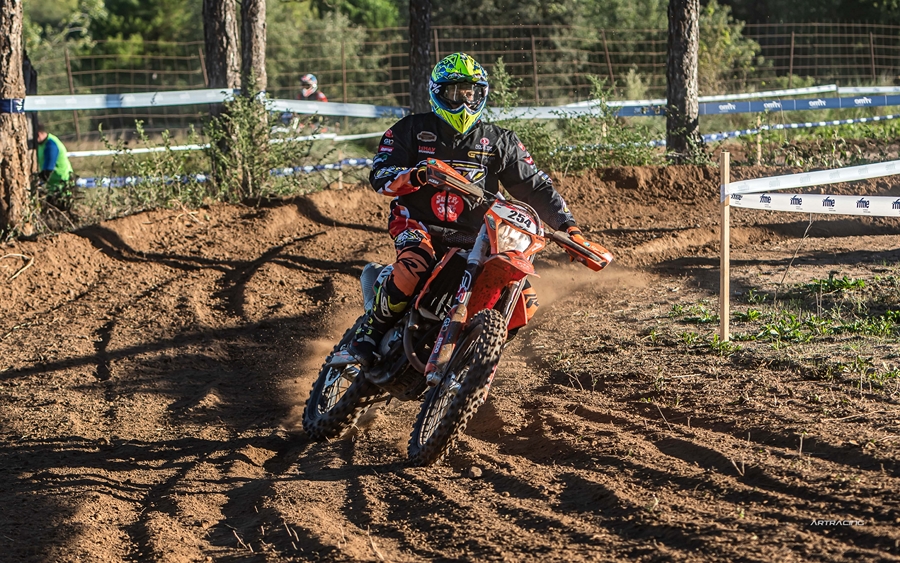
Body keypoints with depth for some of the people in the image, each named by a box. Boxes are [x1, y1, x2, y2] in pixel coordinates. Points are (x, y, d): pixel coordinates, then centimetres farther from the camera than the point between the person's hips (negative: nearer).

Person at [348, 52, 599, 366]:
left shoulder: (498, 141, 11)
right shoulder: (412, 130, 5)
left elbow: (533, 186, 10)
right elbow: (380, 175, -4)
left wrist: (567, 225, -3)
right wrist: (415, 176, -26)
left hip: (475, 234, 3)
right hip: (419, 223, -3)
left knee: (525, 302, -13)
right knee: (415, 266, -39)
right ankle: (368, 335, -22)